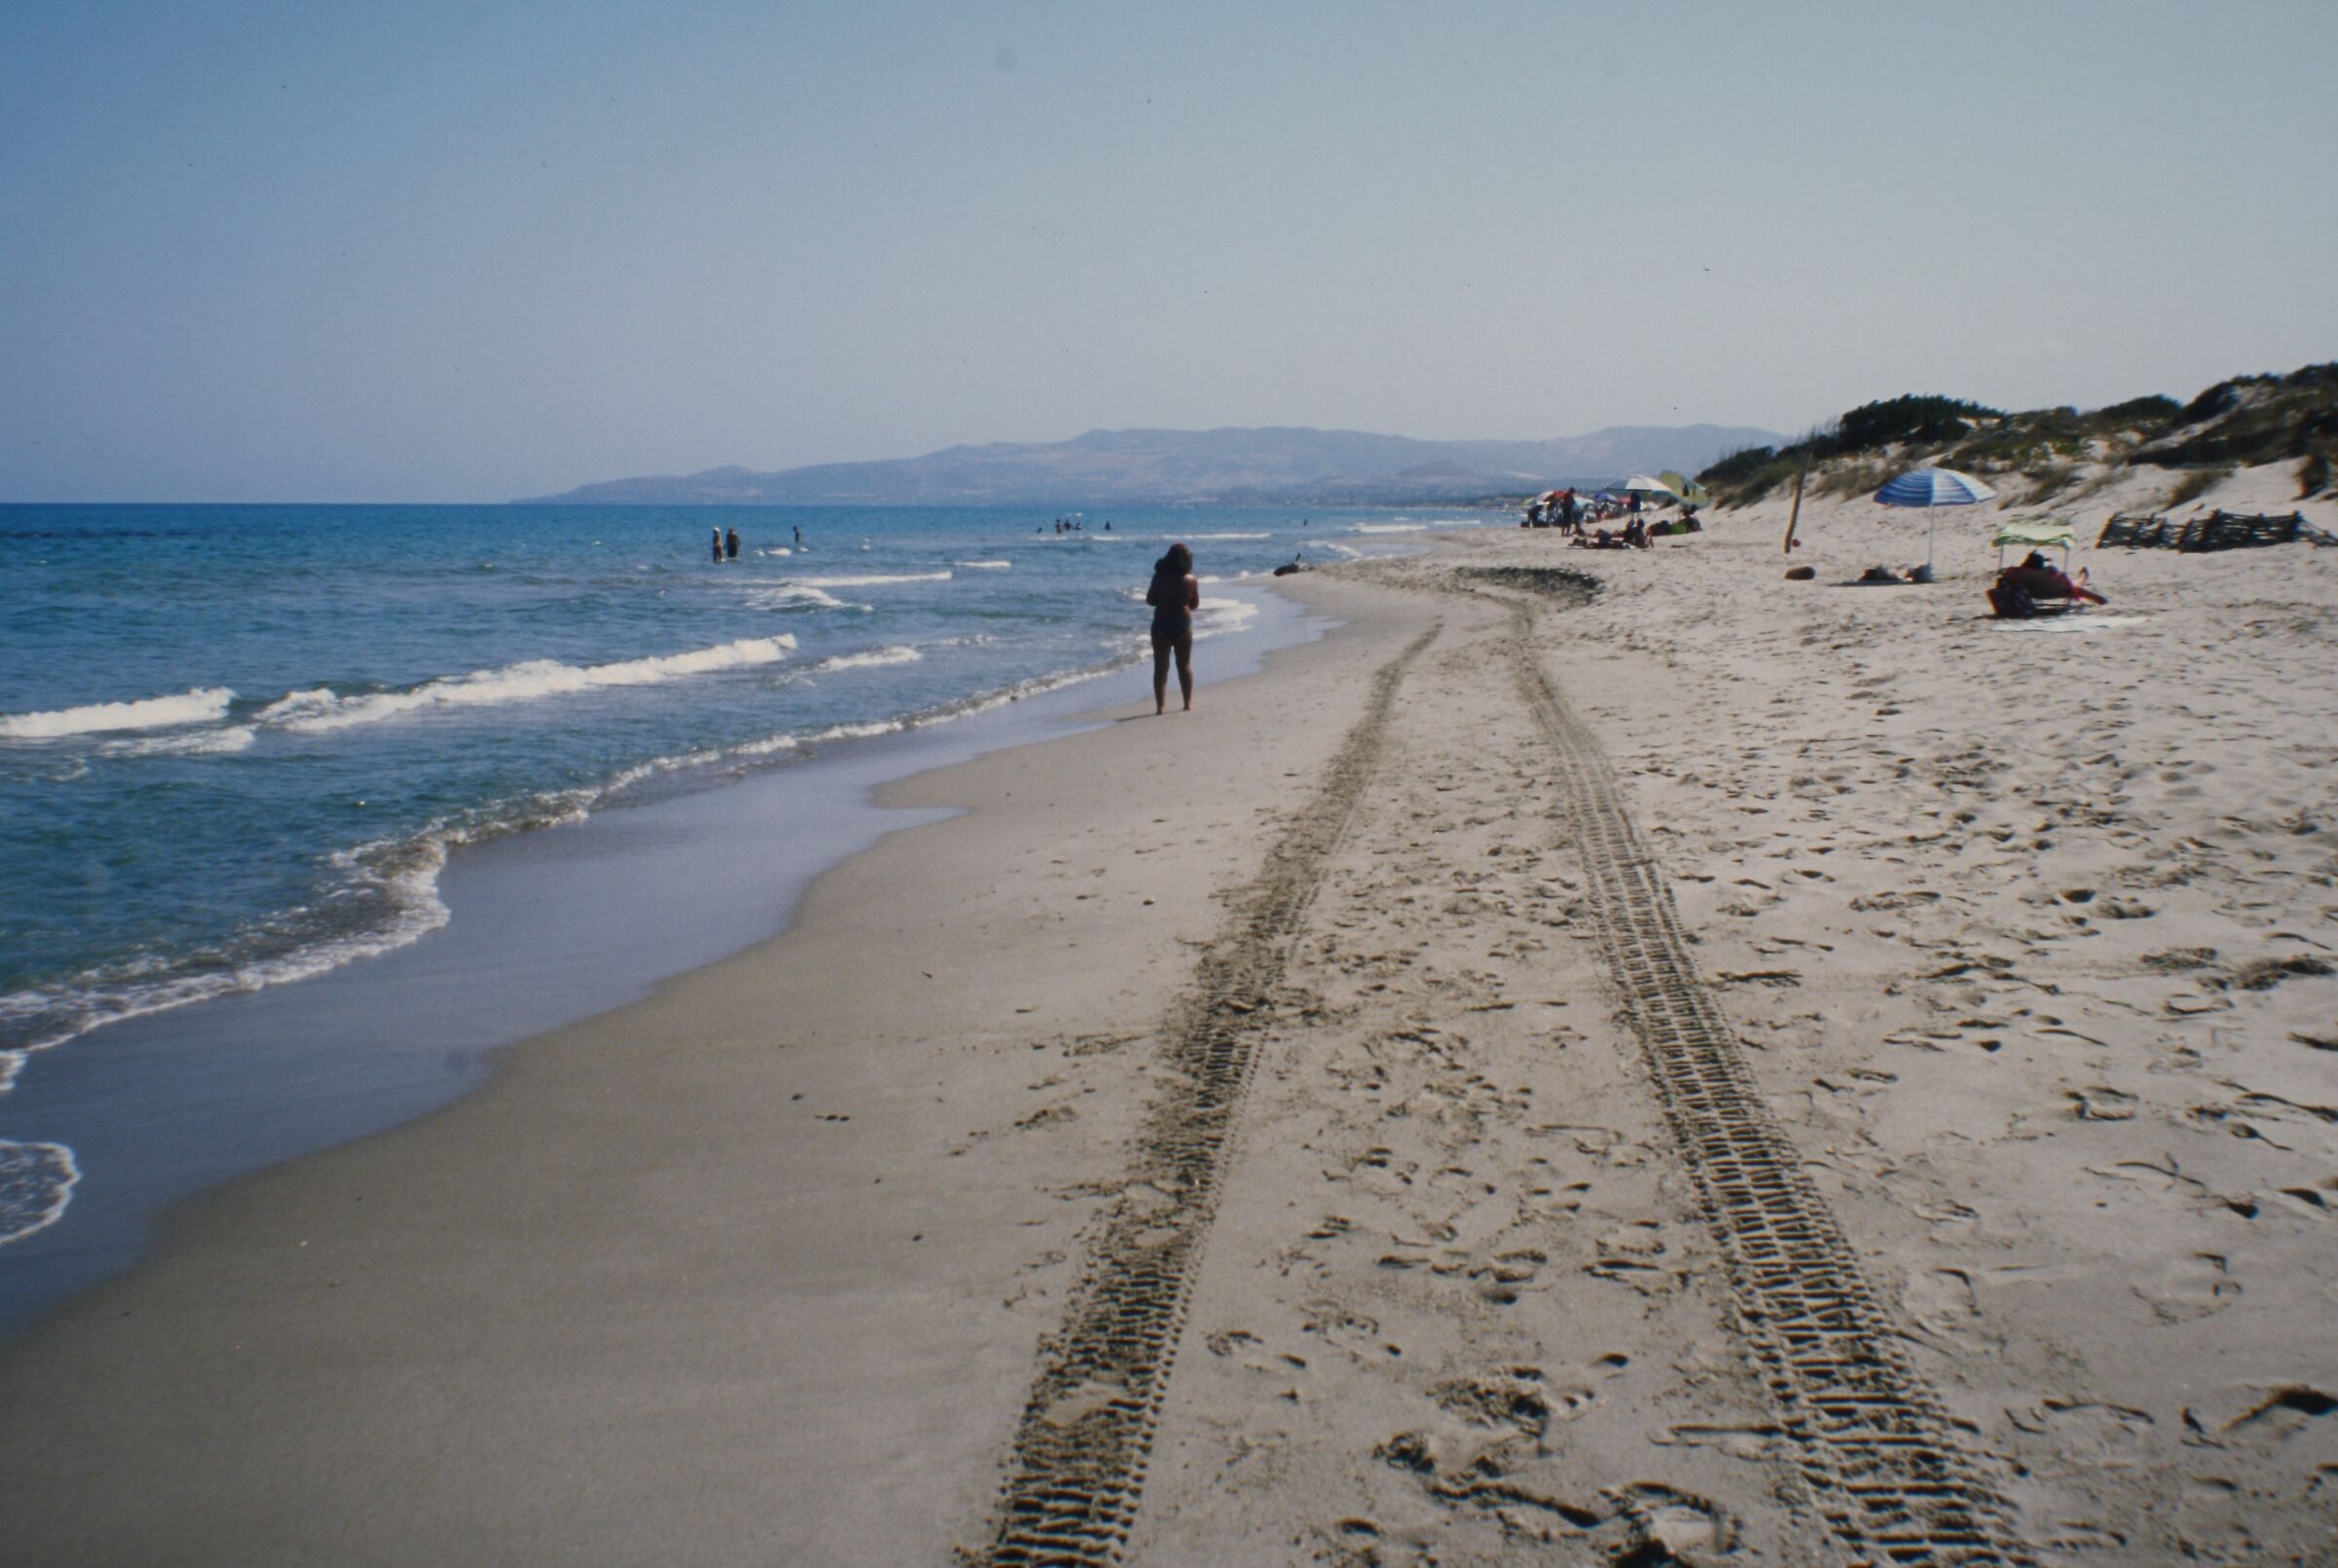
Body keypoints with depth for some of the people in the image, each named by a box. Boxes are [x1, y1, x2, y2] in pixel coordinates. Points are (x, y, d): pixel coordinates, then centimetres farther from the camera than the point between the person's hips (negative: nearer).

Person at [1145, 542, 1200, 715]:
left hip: (1161, 625, -1)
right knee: (1185, 665, 15)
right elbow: (1194, 605, 4)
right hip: (1183, 625, 1)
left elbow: (1150, 600, -2)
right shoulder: (1191, 580, -5)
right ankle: (1188, 703, 20)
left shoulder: (1160, 577, -8)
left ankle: (1161, 705, -1)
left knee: (1161, 666, 5)